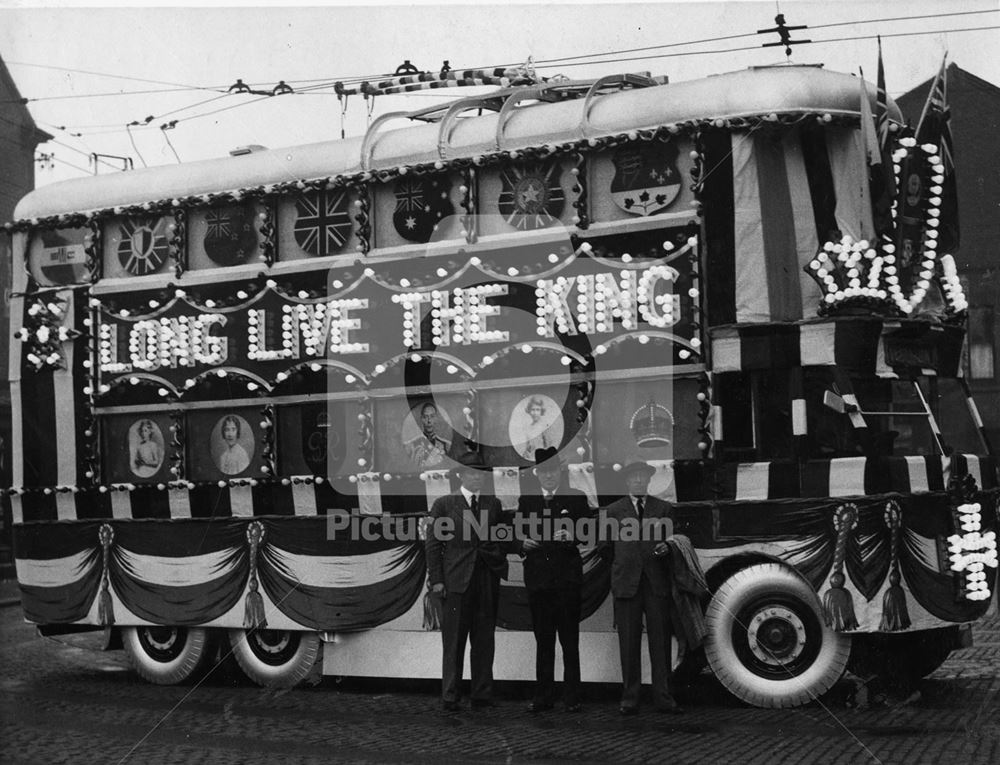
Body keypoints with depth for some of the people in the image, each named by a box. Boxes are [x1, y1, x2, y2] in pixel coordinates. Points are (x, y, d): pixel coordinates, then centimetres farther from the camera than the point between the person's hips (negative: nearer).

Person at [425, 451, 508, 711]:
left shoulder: (493, 504, 13)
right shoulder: (444, 504, 3)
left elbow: (501, 541, 14)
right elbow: (433, 544, 1)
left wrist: (501, 570, 3)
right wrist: (436, 579, -5)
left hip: (487, 582, 3)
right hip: (456, 582, -3)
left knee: (484, 641, 6)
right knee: (454, 643, 0)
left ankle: (482, 696, 12)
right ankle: (450, 698, 5)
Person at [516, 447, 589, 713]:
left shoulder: (577, 499, 5)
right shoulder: (526, 501, 13)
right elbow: (517, 534, 13)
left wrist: (572, 536, -18)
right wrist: (522, 544, -8)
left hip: (567, 578, -2)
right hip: (537, 578, 3)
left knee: (569, 640, -1)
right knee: (542, 640, 7)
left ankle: (572, 697, 3)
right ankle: (543, 696, 12)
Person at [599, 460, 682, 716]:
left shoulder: (664, 509, 12)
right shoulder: (612, 511, 9)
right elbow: (604, 546, 11)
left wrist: (666, 548, -7)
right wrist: (624, 563, 6)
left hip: (657, 583, 1)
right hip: (626, 584, -1)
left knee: (661, 641, 1)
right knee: (628, 643, 0)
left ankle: (663, 697, 6)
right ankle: (629, 698, 5)